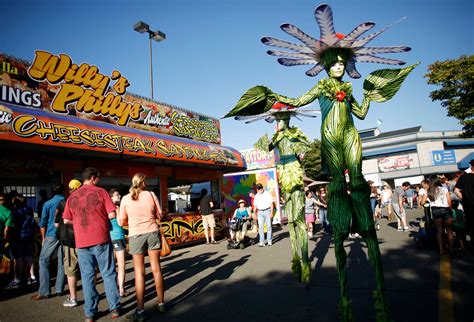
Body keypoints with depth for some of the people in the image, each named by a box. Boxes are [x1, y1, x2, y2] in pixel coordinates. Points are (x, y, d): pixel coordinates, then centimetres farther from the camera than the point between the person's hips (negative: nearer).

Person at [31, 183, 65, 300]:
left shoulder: (48, 204, 0)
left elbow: (43, 223, 2)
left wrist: (43, 237, 12)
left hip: (51, 235, -2)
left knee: (44, 261, 5)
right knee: (62, 262, 9)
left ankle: (44, 292, 1)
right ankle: (59, 289, 13)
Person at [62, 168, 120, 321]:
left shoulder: (72, 196, 7)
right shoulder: (100, 192, -4)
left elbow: (66, 220, 10)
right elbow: (112, 214, -9)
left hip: (81, 242, 3)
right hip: (101, 239, -3)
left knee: (87, 276, 10)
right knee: (108, 274, 7)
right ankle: (114, 308, 13)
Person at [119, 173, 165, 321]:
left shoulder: (126, 198, -1)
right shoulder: (151, 194, -1)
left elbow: (121, 222, 1)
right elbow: (159, 216, 3)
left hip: (136, 235, -1)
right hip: (152, 232, 1)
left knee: (139, 272, 4)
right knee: (156, 268, 11)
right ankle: (161, 302, 23)